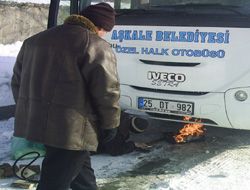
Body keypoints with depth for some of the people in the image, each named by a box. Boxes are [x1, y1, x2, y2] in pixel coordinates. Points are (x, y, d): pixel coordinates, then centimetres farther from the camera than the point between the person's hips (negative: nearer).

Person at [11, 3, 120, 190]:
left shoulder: (34, 40, 14)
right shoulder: (96, 46, -9)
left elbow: (18, 81, 19)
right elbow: (107, 90, -13)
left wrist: (28, 113, 27)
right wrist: (110, 124, 0)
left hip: (34, 122, 8)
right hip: (71, 128, -8)